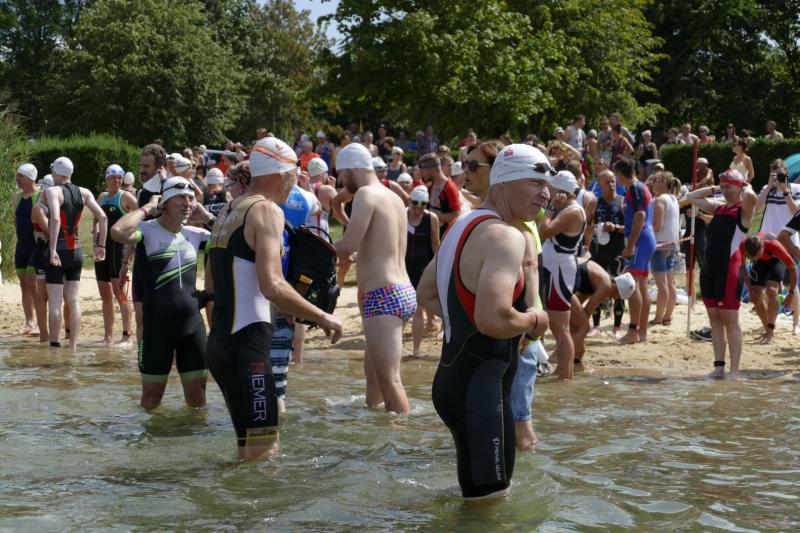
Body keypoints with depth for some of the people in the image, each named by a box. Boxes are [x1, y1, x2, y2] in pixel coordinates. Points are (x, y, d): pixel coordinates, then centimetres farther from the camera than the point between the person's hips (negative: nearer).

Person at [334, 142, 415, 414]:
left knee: (389, 381, -11)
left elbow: (347, 246, -19)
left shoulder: (366, 194, -11)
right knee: (372, 369, 24)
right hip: (403, 291, 10)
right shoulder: (394, 197, 16)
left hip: (383, 296, -10)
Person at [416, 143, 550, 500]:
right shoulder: (505, 236, -19)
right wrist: (533, 320, -13)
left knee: (477, 501, 24)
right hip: (481, 391, -11)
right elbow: (494, 320, -33)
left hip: (454, 379, 11)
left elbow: (427, 295, 24)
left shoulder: (464, 226, 12)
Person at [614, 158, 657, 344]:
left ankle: (633, 331, -17)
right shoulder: (641, 187, 19)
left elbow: (640, 216, -22)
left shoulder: (634, 188, -12)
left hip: (640, 240, -11)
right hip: (647, 238, 11)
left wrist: (630, 245, -24)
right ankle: (642, 330, 15)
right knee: (642, 285, 12)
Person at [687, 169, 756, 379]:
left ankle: (734, 370, -3)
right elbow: (691, 197, 28)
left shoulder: (743, 210, -6)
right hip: (709, 268, 8)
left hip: (729, 269, -8)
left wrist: (746, 186, -9)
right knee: (715, 319, 9)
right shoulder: (719, 207, 16)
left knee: (730, 320, -6)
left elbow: (751, 196, -30)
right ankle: (719, 367, 15)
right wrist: (712, 189, 18)